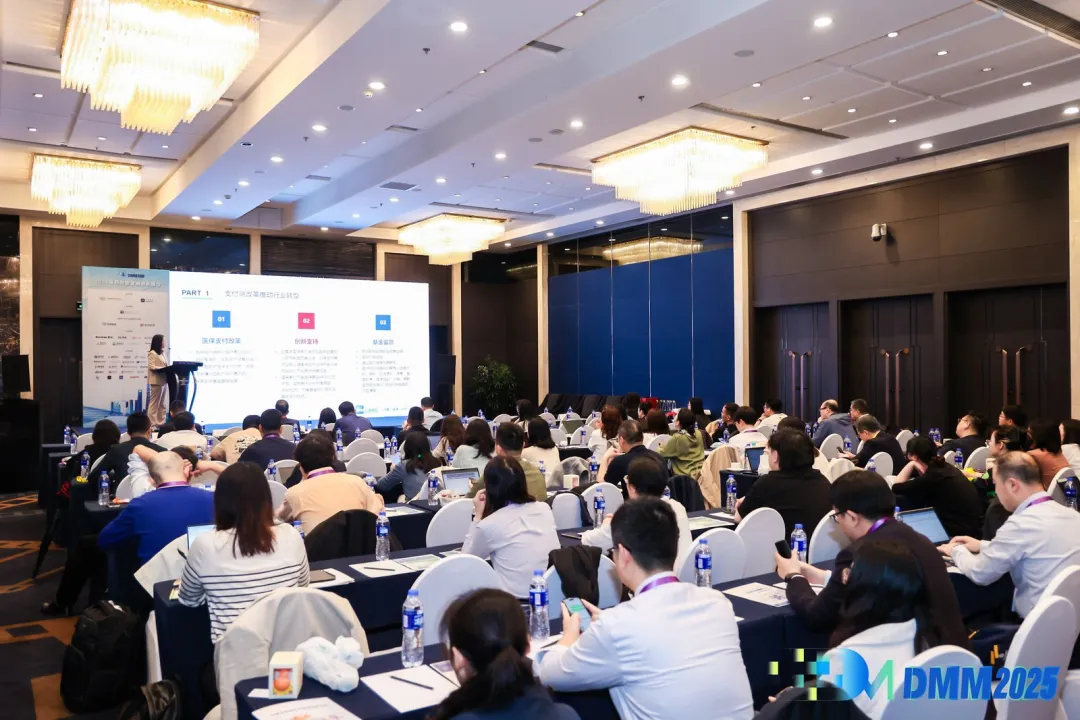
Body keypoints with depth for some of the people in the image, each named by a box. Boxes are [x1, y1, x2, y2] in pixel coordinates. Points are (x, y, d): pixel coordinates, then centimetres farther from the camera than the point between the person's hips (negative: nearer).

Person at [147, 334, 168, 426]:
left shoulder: (162, 353, 18)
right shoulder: (152, 353, -7)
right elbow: (152, 367, -16)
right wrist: (164, 369, -22)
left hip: (163, 380, 9)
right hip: (156, 381, -9)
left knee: (161, 403, 11)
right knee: (154, 403, -6)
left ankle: (160, 422, 15)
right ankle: (152, 423, -5)